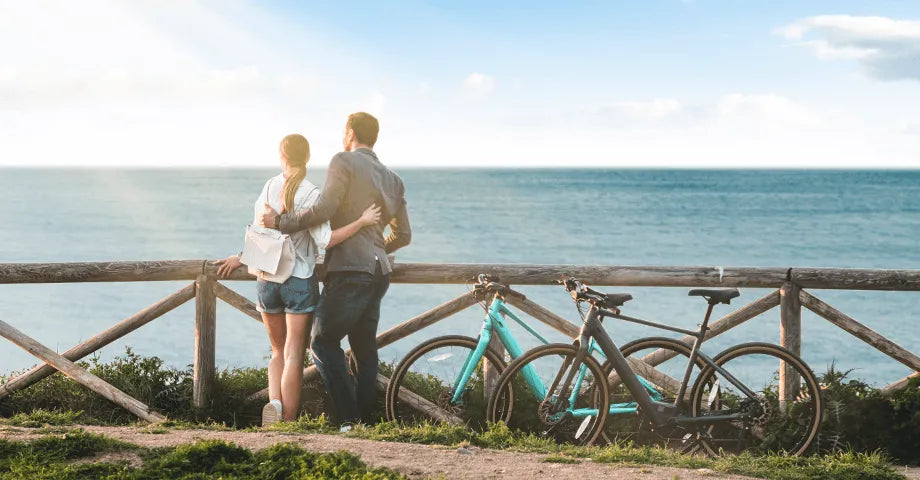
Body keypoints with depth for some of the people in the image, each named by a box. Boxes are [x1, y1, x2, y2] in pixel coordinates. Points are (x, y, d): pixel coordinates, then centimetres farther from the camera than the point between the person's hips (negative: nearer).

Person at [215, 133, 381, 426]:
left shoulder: (269, 188, 1)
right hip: (300, 281, -4)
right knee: (293, 356, 1)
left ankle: (273, 402, -7)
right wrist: (362, 221, -17)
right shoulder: (310, 194, -11)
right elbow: (325, 240, -18)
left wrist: (240, 259, 24)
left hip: (267, 279, 4)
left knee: (278, 352, 17)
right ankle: (288, 424, 0)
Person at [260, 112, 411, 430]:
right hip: (378, 273, 8)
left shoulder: (344, 162, -4)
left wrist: (280, 221, -8)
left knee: (323, 342, -2)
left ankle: (349, 419, -11)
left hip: (348, 272, -7)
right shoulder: (393, 180, 18)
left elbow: (323, 209, -17)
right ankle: (367, 422, 12)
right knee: (365, 350, 13)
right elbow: (402, 236, 22)